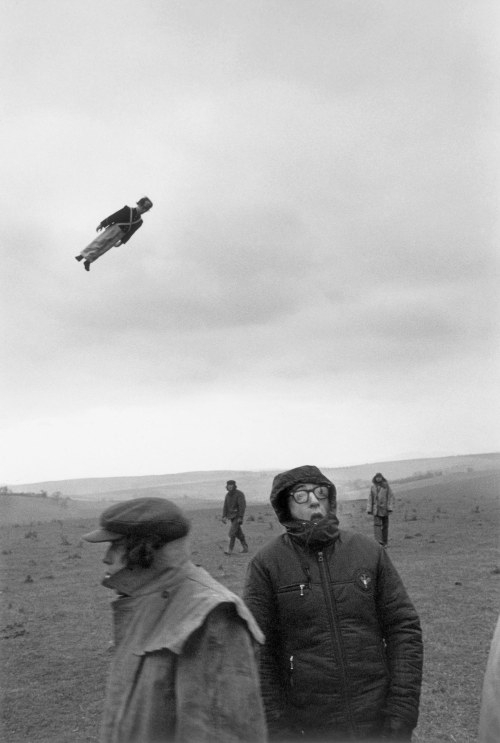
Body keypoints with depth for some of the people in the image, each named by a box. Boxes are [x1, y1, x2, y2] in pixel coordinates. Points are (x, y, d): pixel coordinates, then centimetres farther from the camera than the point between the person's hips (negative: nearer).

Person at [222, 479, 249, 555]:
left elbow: (242, 506, -21)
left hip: (238, 516, -7)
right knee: (238, 533, 13)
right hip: (231, 516, 7)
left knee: (232, 532, -15)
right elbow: (225, 506, 5)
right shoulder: (228, 495, 6)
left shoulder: (240, 494, -16)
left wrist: (240, 517, -27)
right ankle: (245, 548, 23)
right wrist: (224, 517, -5)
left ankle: (230, 550, -14)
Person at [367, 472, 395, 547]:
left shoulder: (386, 486, 0)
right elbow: (370, 498, 10)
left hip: (384, 509, -1)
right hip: (376, 509, 1)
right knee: (377, 524, -14)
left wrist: (390, 508, -11)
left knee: (385, 526, 6)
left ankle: (384, 542, 16)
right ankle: (378, 541, -23)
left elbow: (391, 497, -2)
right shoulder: (373, 487, 7)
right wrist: (369, 509, 4)